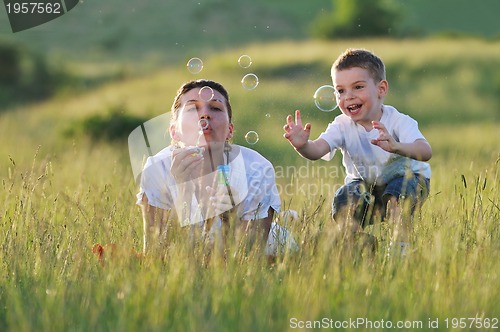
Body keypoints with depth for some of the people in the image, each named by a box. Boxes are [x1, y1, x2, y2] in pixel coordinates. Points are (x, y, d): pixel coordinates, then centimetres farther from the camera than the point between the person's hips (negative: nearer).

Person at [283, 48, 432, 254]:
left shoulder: (397, 122, -26)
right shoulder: (342, 126, -17)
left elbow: (425, 152, -43)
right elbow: (317, 150, -34)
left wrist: (396, 147, -64)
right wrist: (302, 145, -59)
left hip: (404, 178, -3)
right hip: (366, 186, 3)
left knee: (397, 192, -35)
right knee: (343, 202, -24)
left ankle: (401, 246, -22)